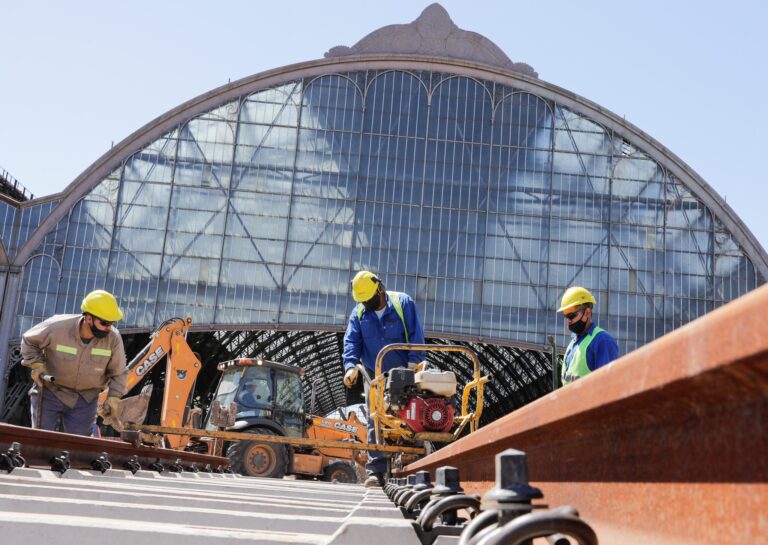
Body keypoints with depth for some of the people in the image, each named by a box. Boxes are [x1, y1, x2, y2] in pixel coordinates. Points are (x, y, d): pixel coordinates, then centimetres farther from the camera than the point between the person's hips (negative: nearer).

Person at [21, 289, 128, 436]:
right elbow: (29, 341, -3)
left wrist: (114, 396, -13)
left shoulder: (113, 339, -19)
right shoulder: (58, 327, -25)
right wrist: (36, 365, -11)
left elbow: (119, 373, -3)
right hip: (50, 391, -1)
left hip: (85, 398, 1)